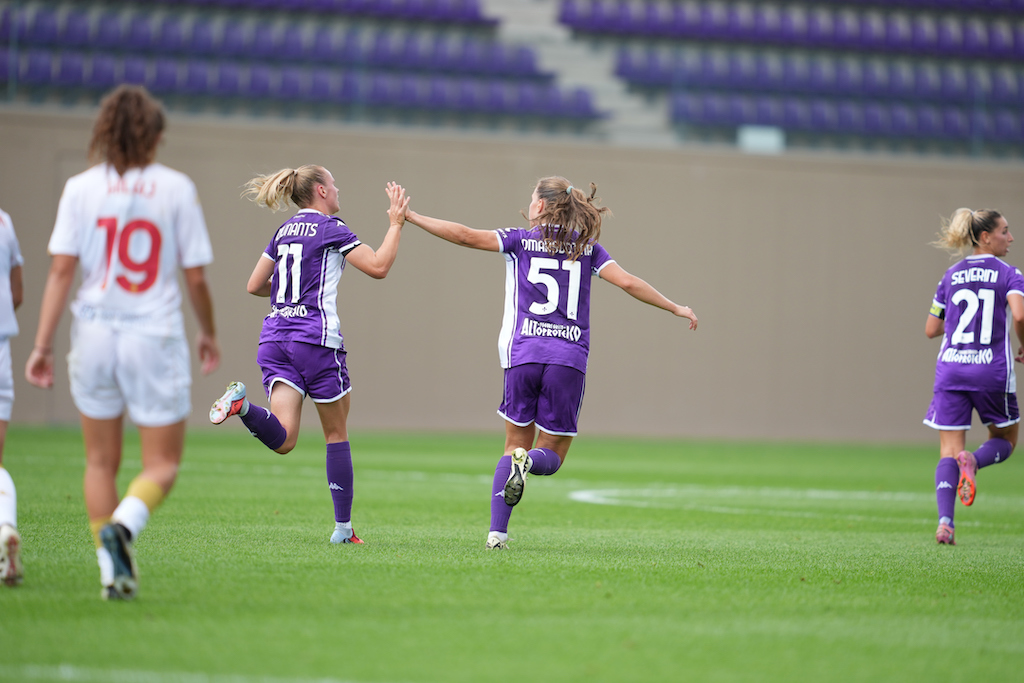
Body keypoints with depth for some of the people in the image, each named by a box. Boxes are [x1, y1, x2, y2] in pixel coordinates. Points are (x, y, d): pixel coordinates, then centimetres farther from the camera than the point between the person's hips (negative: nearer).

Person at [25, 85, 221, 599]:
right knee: (162, 465, 7)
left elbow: (61, 271, -7)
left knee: (101, 461, 16)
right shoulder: (176, 189, -3)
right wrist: (209, 334, 16)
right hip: (155, 341, -2)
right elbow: (195, 277, 0)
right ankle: (122, 527, -22)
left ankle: (112, 573, 12)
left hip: (95, 336, 2)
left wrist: (42, 345, -4)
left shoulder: (81, 189, -1)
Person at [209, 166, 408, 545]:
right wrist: (396, 223, 0)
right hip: (317, 338, -5)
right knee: (337, 433, 10)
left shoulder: (283, 232, 16)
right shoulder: (331, 229, -3)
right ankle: (343, 526, 12)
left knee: (282, 439, -7)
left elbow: (254, 286, 21)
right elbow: (378, 266, -10)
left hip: (275, 336, 5)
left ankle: (242, 402, -35)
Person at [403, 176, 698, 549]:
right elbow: (629, 283, 3)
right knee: (552, 453, 11)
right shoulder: (587, 248, 9)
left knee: (517, 443, 13)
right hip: (570, 357, 0)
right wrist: (675, 308, 12)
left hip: (524, 353, 0)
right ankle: (528, 462, -27)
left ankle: (497, 531, -1)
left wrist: (410, 217, 6)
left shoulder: (520, 240, 5)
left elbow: (465, 236, -2)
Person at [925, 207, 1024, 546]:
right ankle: (973, 461, -15)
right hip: (991, 370, -3)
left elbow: (931, 329, 12)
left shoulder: (951, 276, 11)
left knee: (949, 452, 2)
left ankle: (945, 521, -18)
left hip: (950, 368, 3)